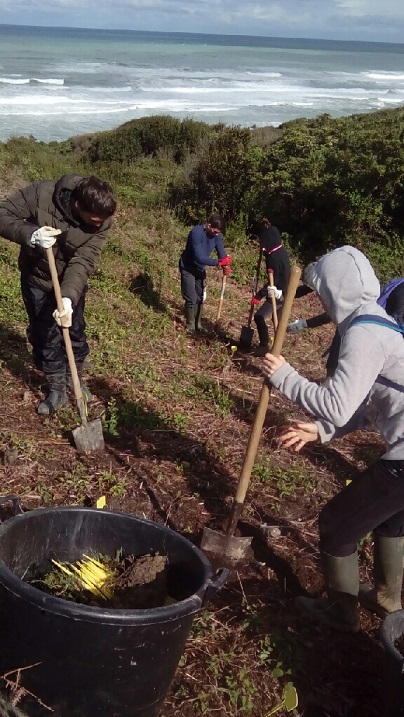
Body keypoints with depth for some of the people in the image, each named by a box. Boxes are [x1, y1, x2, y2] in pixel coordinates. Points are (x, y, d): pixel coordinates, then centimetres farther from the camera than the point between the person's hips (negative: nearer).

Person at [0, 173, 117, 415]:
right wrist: (30, 234, -43)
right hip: (37, 280, -1)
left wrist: (68, 298, -46)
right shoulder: (42, 193, -31)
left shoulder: (101, 221, -26)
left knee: (75, 331, 13)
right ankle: (57, 389, 24)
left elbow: (83, 262, -32)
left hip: (72, 283, 1)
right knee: (44, 336, 7)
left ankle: (74, 378, 37)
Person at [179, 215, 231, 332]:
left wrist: (226, 266, -33)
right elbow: (199, 257, -39)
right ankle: (190, 327, 9)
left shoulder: (217, 235, -13)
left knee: (200, 298, 12)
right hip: (188, 268, -6)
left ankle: (198, 325, 26)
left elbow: (221, 252, -12)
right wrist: (218, 262, -44)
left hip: (200, 269, 6)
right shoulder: (196, 232, -33)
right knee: (191, 299, -8)